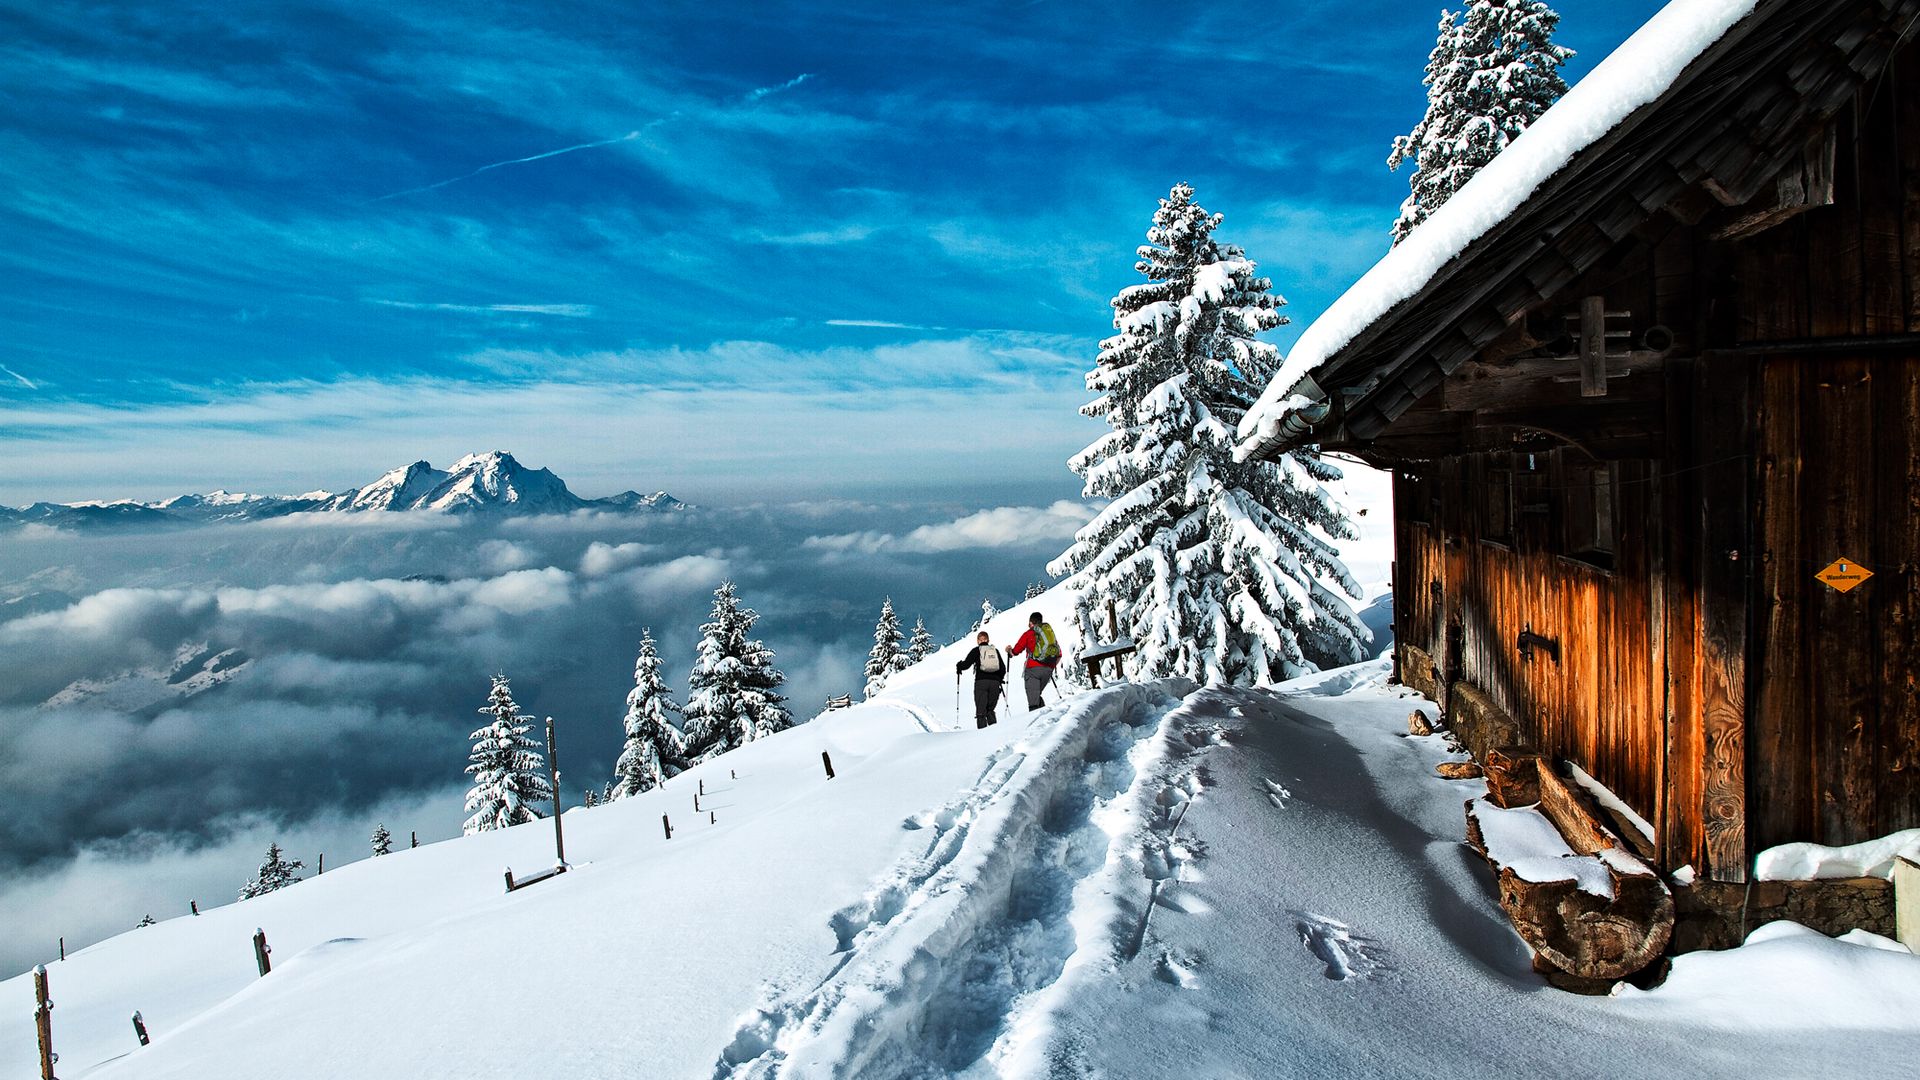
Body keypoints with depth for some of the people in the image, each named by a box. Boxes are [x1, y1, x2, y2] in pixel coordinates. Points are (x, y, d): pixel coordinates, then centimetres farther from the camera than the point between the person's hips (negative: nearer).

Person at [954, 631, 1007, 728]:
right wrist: (1000, 679, 31)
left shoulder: (976, 650, 6)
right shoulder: (995, 650, 16)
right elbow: (1003, 668, 15)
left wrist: (959, 666, 23)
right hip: (995, 682, 3)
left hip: (981, 681, -3)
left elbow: (966, 664, 1)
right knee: (990, 709, 14)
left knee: (981, 710, -2)